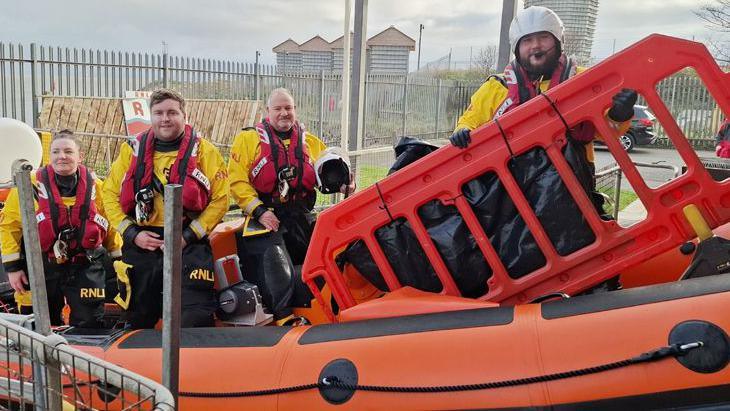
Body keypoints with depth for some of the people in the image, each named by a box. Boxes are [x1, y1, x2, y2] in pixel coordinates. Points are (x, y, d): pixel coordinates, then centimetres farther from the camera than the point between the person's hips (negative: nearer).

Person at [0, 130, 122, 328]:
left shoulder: (95, 186, -2)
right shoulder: (31, 185, -6)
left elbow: (110, 223, 10)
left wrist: (118, 259, 10)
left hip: (85, 268, 0)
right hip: (41, 270, 0)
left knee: (89, 325, 4)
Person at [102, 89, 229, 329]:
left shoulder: (204, 151, -1)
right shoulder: (133, 150, 8)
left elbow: (220, 198, -4)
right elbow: (110, 194, 10)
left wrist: (188, 236, -12)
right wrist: (132, 234, -3)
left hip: (189, 246, -3)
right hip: (140, 245, 3)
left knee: (195, 324, -7)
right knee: (138, 323, 16)